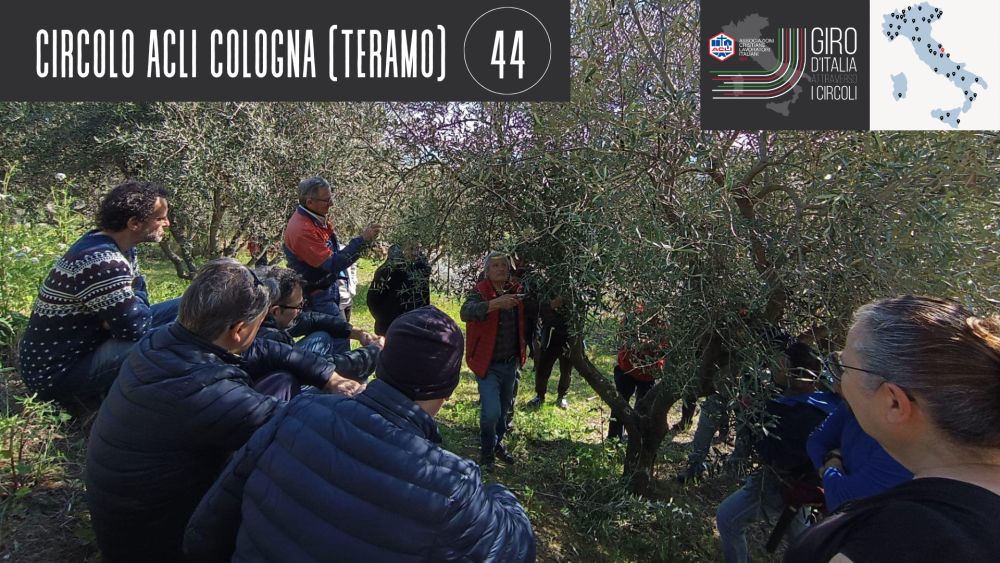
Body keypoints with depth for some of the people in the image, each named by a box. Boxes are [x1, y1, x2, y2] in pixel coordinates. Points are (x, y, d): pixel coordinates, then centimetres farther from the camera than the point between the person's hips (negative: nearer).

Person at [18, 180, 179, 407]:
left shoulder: (119, 247, 0)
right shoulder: (101, 263, -29)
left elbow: (138, 293, 11)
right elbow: (137, 329, -28)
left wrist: (133, 303, -12)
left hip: (81, 346, 10)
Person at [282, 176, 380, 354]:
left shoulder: (317, 218, 3)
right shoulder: (302, 229, -27)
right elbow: (332, 264, -29)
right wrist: (362, 240, -29)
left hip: (329, 289, 9)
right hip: (317, 297, -9)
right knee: (340, 343, -10)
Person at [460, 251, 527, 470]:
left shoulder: (516, 291, 3)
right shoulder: (480, 291, -13)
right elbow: (466, 312, -32)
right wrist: (495, 303, -44)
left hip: (511, 363, 5)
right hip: (488, 364, -5)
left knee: (504, 410, 19)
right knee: (491, 412, -12)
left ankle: (497, 444, 44)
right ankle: (487, 452, 16)